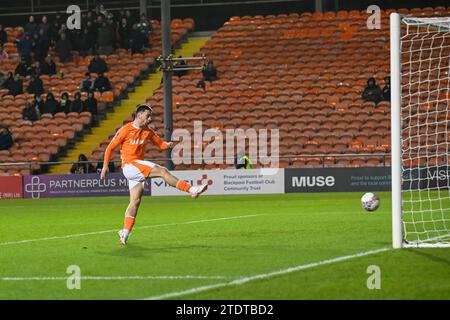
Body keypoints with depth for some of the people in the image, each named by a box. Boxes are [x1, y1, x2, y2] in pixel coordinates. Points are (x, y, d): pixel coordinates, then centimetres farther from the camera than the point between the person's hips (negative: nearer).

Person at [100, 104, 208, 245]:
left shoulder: (147, 131, 12)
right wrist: (105, 166, -3)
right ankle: (192, 190, -21)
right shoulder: (125, 130, -7)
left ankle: (125, 232, 3)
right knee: (162, 171, -20)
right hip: (129, 165, -8)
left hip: (139, 167, 8)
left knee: (135, 200, 2)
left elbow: (160, 143, 17)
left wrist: (167, 145, -7)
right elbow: (110, 147, -2)